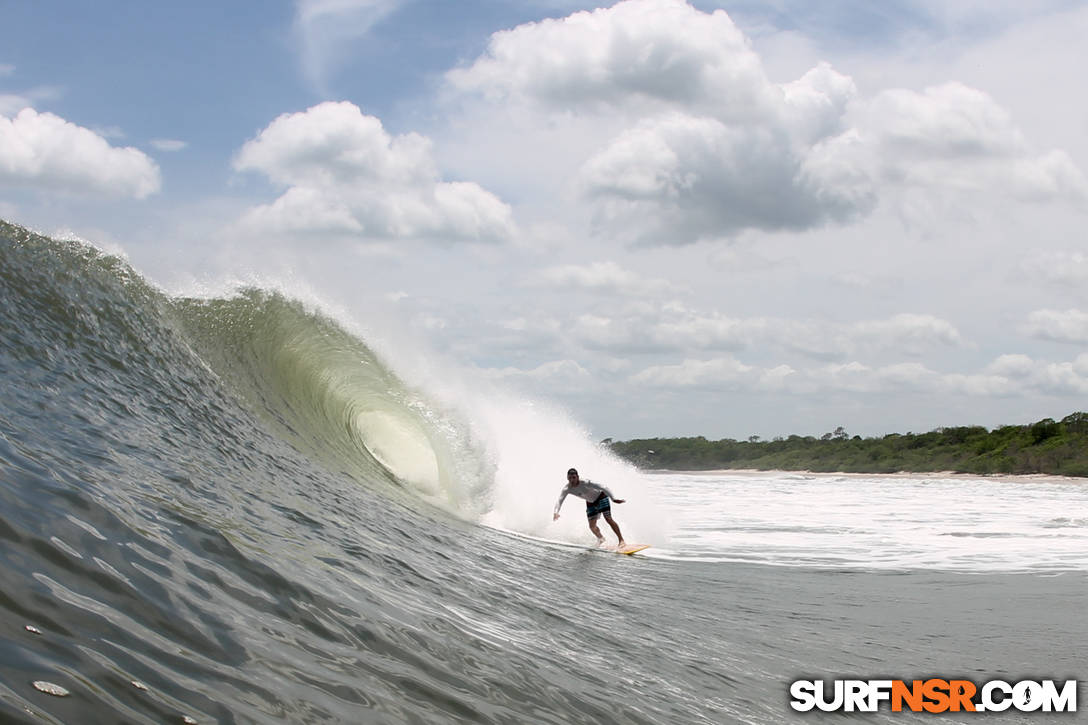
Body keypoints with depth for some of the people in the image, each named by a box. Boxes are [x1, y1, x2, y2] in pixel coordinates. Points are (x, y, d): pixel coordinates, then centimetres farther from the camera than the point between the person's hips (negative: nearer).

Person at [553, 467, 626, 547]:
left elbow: (603, 488, -36)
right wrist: (556, 512, -48)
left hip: (601, 498, -5)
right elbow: (559, 501, -26)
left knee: (608, 519, -17)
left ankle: (621, 540, -14)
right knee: (592, 526, 2)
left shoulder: (585, 483, -34)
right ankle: (600, 539, 32)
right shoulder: (567, 489, -21)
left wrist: (614, 498, -46)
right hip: (590, 502, 5)